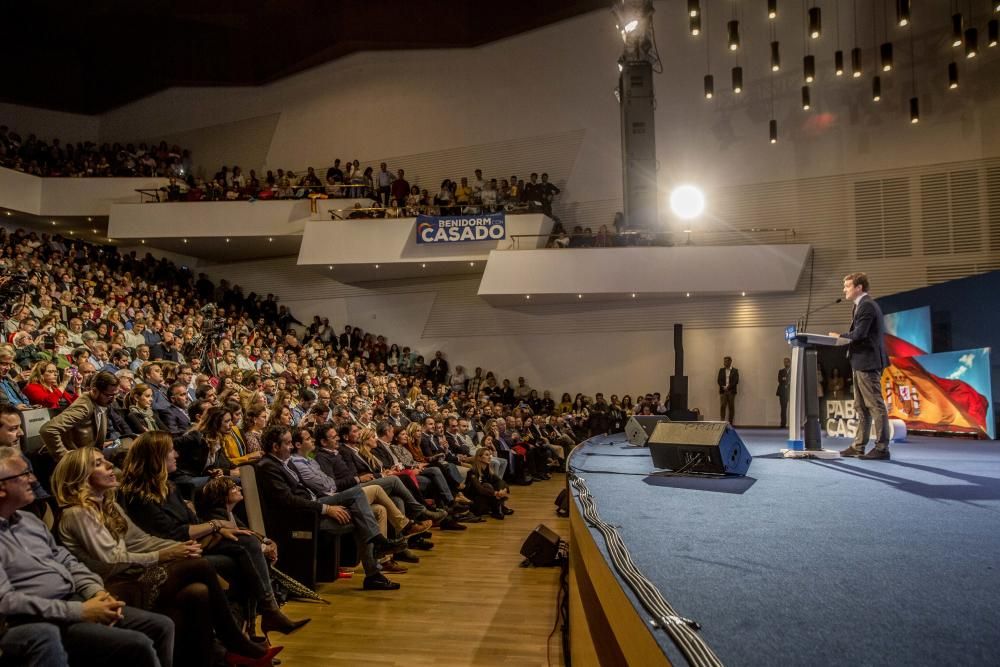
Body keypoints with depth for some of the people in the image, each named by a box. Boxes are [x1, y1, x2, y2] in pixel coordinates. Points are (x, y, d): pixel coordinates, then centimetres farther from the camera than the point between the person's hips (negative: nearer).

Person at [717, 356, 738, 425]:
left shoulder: (735, 371, 3)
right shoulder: (721, 370, 11)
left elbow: (736, 381, -5)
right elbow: (719, 380, 5)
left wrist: (728, 387, -13)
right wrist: (723, 387, -11)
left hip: (731, 391, -1)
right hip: (723, 391, 1)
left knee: (731, 407, 1)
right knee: (722, 406, -6)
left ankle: (730, 423, 5)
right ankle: (722, 422, -7)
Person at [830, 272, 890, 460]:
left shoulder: (866, 305, -14)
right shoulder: (864, 304, 19)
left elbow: (859, 334, -22)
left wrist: (839, 336, -8)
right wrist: (842, 337, 6)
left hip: (867, 362, -11)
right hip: (862, 362, 11)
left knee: (875, 405, -7)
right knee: (862, 407, 13)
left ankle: (882, 448, -4)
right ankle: (858, 446, 19)